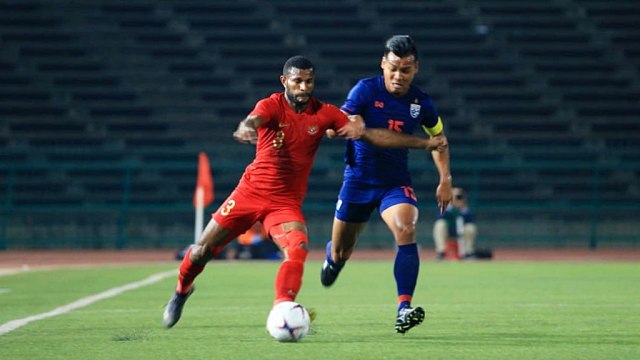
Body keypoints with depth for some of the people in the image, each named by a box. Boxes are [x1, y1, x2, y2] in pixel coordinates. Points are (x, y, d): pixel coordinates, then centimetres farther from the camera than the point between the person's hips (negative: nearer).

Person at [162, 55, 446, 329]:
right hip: (251, 191, -1)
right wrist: (245, 129, -61)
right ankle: (181, 291, 32)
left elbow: (371, 135, -7)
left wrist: (423, 143, -14)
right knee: (204, 249, 4)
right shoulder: (271, 106, -11)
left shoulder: (324, 113, -5)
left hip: (287, 202, 1)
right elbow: (252, 121, -34)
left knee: (297, 250, -27)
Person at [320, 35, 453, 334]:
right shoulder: (366, 90, -11)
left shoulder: (421, 103, -3)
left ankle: (404, 309, -32)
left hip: (396, 183, 1)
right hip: (358, 181, -1)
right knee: (340, 253, 11)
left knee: (406, 231, -28)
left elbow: (438, 139, 14)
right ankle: (332, 257, 52)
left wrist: (445, 180, 6)